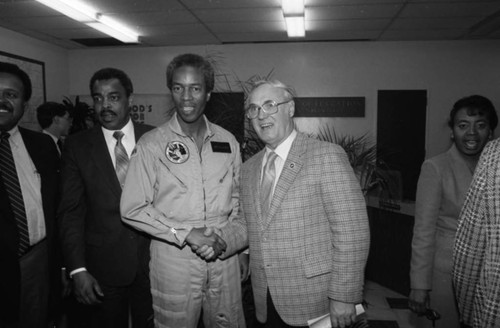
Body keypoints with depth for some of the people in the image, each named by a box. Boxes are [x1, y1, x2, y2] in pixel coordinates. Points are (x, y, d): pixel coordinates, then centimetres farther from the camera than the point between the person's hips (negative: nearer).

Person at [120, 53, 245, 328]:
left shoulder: (228, 142, 3)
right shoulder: (151, 144, -7)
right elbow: (132, 209, -8)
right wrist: (185, 233, -15)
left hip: (223, 253, 3)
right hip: (174, 256, -3)